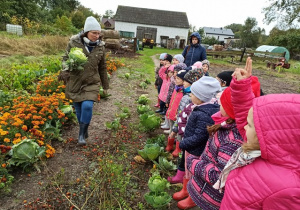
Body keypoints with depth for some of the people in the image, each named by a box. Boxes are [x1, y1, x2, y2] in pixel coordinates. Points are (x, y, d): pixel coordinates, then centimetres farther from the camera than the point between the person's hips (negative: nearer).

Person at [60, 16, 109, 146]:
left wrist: (105, 85, 15)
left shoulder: (100, 47, 1)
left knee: (87, 106, -17)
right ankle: (84, 131, 32)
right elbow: (65, 59, 3)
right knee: (79, 109, 8)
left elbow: (102, 67, 11)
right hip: (75, 82, 0)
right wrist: (67, 67, -21)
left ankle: (82, 134, 1)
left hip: (91, 83, 0)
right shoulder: (74, 43, -6)